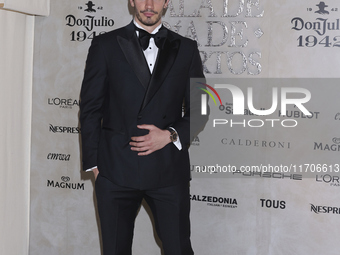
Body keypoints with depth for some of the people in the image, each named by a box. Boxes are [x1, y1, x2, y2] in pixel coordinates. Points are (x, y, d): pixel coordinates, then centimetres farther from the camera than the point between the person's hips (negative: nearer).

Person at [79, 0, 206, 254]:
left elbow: (199, 109, 10)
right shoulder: (105, 45, 6)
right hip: (116, 168, 0)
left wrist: (170, 135, -8)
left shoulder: (186, 49, 9)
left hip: (168, 169, 1)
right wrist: (94, 163, -1)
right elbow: (91, 108, 5)